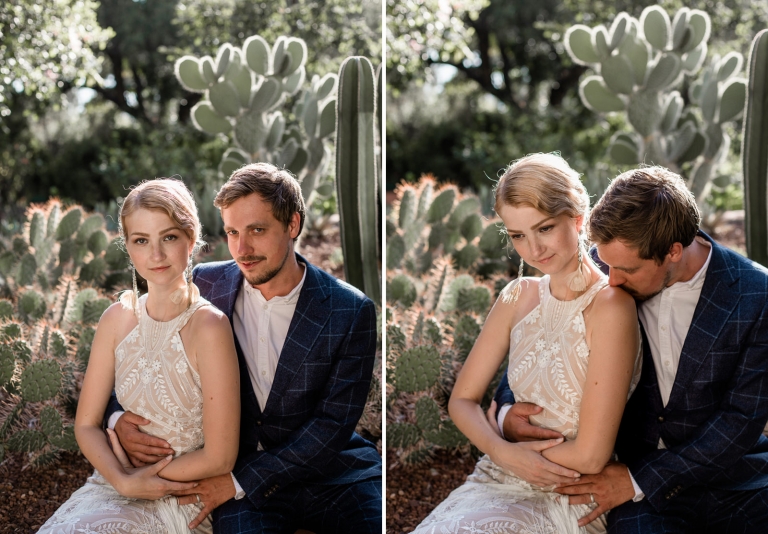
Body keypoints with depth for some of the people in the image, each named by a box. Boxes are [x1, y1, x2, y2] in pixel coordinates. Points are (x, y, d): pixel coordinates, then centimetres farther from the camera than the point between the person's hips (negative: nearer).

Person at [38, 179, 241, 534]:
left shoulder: (208, 327, -16)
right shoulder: (118, 318, 0)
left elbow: (219, 458, -15)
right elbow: (86, 424, 5)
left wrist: (132, 474, -5)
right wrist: (124, 480, -12)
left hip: (178, 502, -5)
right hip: (112, 489, 5)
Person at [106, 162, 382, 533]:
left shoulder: (350, 311, -6)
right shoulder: (206, 285, 2)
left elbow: (334, 422, -9)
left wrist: (240, 481, -15)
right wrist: (119, 419, -12)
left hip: (330, 474, 1)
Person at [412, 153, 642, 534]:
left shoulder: (609, 306, -15)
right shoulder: (518, 297, 6)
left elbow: (590, 456, -17)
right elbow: (462, 399, 10)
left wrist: (499, 447, -2)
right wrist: (504, 452, -10)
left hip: (566, 498, -6)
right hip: (498, 483, 6)